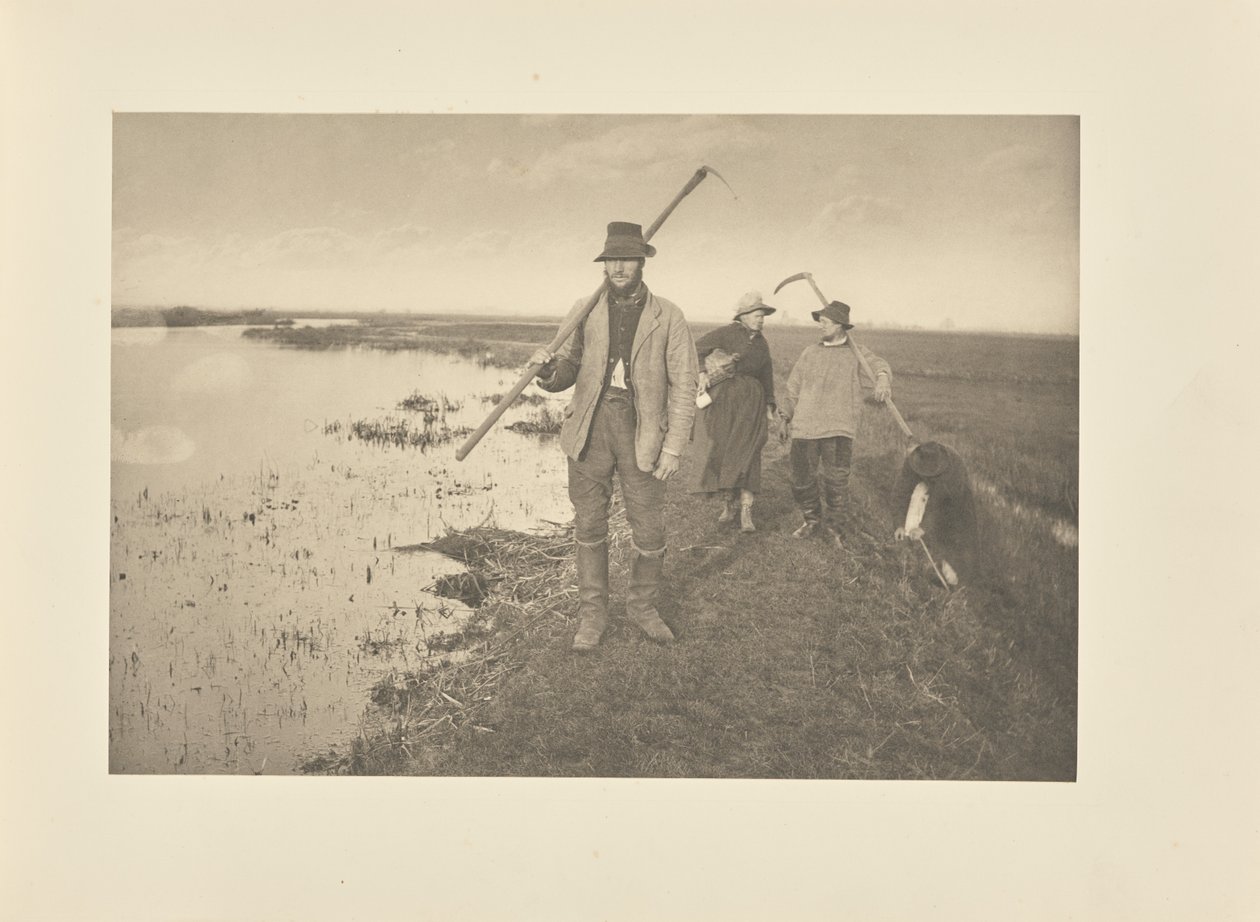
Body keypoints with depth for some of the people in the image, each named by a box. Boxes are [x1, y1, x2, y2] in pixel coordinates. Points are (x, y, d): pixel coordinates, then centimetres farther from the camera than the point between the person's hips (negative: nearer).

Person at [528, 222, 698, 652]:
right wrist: (549, 367, -14)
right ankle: (592, 613, 22)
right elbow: (568, 371, 10)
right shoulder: (585, 310, 8)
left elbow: (683, 387, 0)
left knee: (650, 532, 4)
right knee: (588, 527, 8)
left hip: (641, 431, -1)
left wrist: (673, 447, -7)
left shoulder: (668, 317, 2)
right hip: (590, 427, 2)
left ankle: (642, 606, 27)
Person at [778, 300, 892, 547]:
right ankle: (813, 520, 27)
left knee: (835, 479, -8)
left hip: (838, 428, -3)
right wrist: (785, 418, 19)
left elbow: (877, 365, -14)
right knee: (802, 479, 4)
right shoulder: (810, 352, 14)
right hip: (805, 426, 3)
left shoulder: (856, 353, 6)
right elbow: (794, 387, 20)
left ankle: (837, 527, 12)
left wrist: (883, 378, -37)